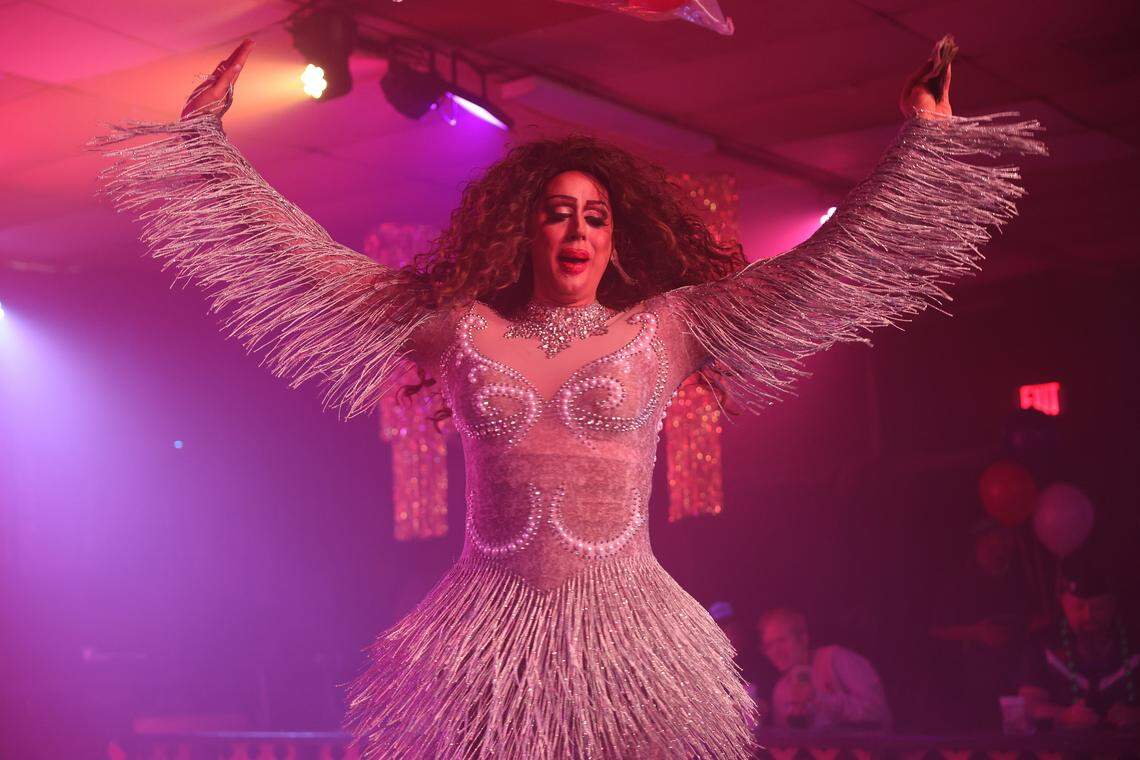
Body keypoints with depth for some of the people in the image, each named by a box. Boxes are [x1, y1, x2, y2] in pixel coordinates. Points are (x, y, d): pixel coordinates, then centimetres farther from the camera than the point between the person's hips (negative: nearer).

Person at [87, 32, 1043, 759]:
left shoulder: (668, 327, 4)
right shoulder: (457, 327, 6)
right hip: (489, 627, 1)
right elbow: (301, 262, 9)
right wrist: (206, 134, 11)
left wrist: (922, 139, 5)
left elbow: (829, 265, 6)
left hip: (624, 625, 0)